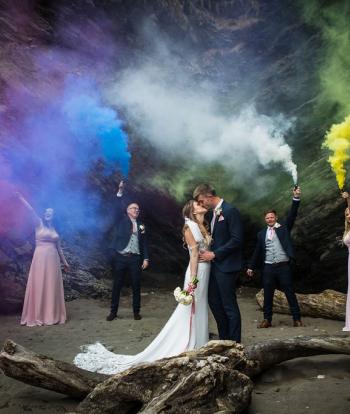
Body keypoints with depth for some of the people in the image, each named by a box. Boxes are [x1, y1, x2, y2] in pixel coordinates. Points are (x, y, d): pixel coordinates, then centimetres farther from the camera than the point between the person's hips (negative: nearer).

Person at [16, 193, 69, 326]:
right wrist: (21, 197, -23)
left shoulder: (54, 230, 15)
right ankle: (37, 316, 3)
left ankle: (52, 315, 13)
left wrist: (64, 262, 20)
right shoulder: (39, 224, 3)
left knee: (52, 287, 6)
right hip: (40, 258, -4)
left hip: (53, 259, 4)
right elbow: (31, 210, -11)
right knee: (39, 286, -3)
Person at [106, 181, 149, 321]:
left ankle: (136, 312, 15)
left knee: (136, 286, 4)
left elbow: (144, 243, 11)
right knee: (117, 285, 4)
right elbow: (118, 209, -11)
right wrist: (120, 192, -22)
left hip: (135, 258, 2)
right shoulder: (122, 219, 7)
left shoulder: (141, 225, 14)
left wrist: (146, 258, 1)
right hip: (120, 257, -2)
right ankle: (113, 312, 15)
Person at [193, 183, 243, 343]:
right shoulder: (212, 212, 12)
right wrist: (210, 253, 4)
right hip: (215, 264, 9)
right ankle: (223, 339, 28)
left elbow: (237, 240, -18)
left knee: (229, 305, -1)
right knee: (214, 301, 14)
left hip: (226, 266, -9)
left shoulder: (230, 211, -14)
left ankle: (234, 342, 12)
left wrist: (214, 254, -16)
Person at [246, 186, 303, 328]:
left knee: (290, 293, 2)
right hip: (268, 267, 2)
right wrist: (251, 267, 12)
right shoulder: (262, 233, 11)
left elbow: (292, 215, -8)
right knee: (267, 295, 6)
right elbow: (257, 251, 13)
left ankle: (297, 319, 10)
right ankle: (267, 320, 15)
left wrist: (296, 198, -19)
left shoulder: (284, 228, 6)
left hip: (283, 266, -2)